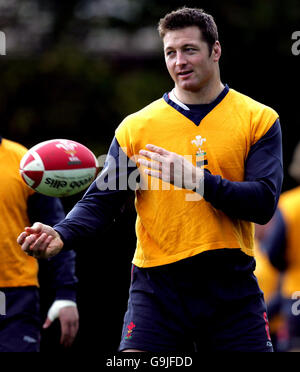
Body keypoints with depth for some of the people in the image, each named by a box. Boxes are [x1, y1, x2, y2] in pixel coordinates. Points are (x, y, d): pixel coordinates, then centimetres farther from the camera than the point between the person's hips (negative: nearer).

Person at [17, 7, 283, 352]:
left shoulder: (259, 119, 4)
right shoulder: (136, 126, 7)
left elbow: (264, 202, -7)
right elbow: (101, 200, 4)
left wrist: (198, 178, -20)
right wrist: (61, 235, -16)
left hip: (232, 288, 0)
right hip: (156, 283, 0)